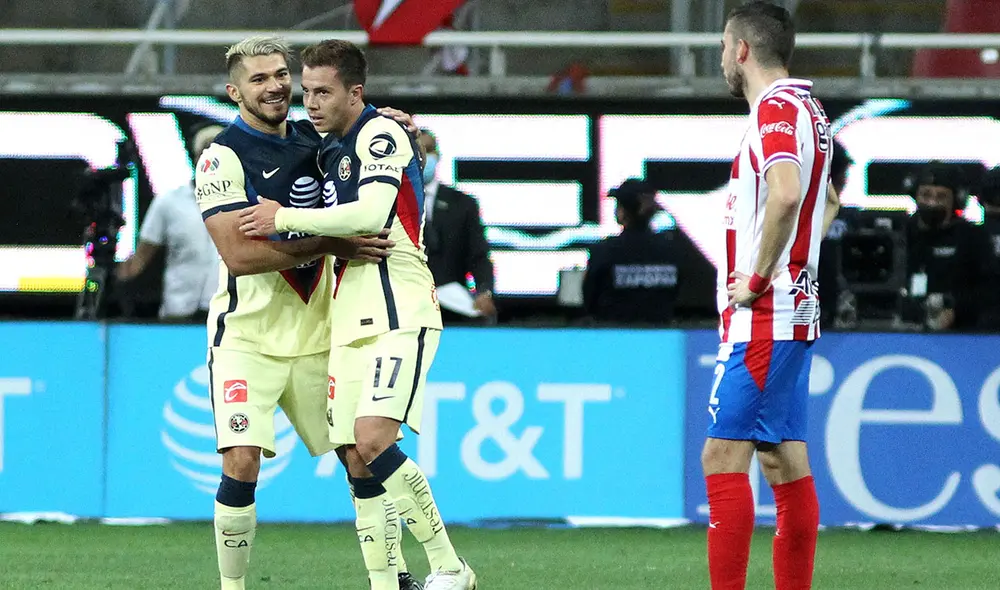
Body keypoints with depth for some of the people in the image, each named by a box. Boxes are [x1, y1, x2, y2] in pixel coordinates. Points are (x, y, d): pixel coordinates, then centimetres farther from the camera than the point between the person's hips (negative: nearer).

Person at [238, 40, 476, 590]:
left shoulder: (381, 134, -7)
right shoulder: (330, 149, 20)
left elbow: (370, 214, -19)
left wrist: (284, 219, -12)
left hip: (398, 313, -9)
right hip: (351, 322, 9)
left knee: (371, 441, -22)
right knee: (357, 463, 1)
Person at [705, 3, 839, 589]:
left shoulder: (776, 109, -14)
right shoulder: (808, 110, 16)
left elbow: (786, 194, -32)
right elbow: (828, 200, 34)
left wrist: (757, 279, -22)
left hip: (763, 318, -10)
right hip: (794, 313, 10)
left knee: (724, 458, -12)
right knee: (785, 463, 9)